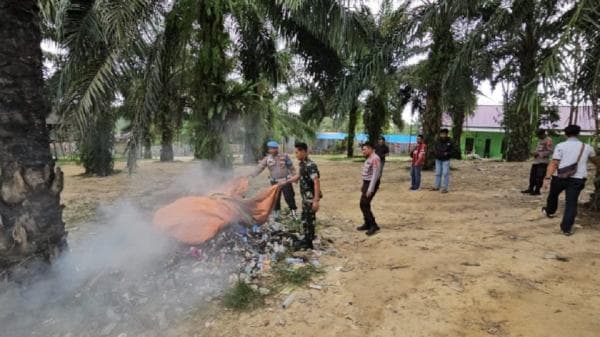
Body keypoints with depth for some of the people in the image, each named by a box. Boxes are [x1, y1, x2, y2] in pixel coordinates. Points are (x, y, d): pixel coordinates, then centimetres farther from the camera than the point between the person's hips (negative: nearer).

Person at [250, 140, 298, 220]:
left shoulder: (284, 156, -5)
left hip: (286, 181, -2)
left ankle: (294, 212, 14)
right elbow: (260, 167, -10)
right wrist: (252, 175, -22)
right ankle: (276, 215, 24)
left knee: (289, 197, -1)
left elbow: (291, 167, 2)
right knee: (275, 199, 10)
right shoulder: (267, 158, -3)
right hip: (275, 182, 2)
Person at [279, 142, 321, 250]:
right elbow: (298, 176, 25)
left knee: (309, 219, 1)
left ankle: (308, 243, 13)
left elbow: (317, 182, -27)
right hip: (305, 196, 9)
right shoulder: (301, 164, 7)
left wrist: (316, 200, -30)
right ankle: (307, 239, 31)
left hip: (311, 197, -9)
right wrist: (286, 182, 26)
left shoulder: (310, 165, -22)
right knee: (305, 218, 18)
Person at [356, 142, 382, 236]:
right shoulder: (369, 158, 13)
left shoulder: (375, 159, -18)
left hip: (371, 184, -10)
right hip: (366, 183, 10)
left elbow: (375, 175, -23)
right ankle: (367, 224, 23)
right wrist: (363, 187, 20)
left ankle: (373, 225, 0)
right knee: (363, 204, 12)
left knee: (364, 205, -9)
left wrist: (370, 189, -24)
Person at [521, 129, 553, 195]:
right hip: (536, 160, 9)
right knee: (532, 175, 12)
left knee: (539, 177, -7)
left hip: (543, 161, -9)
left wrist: (541, 154, -19)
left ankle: (537, 191, -1)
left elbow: (550, 151, -15)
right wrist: (535, 153, 9)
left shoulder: (548, 140, -9)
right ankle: (530, 189, 22)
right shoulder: (539, 140, 18)